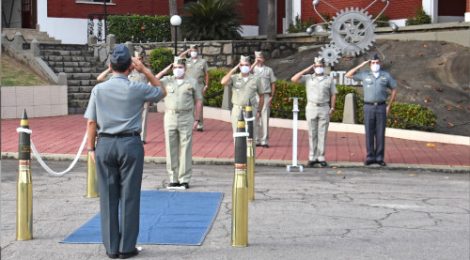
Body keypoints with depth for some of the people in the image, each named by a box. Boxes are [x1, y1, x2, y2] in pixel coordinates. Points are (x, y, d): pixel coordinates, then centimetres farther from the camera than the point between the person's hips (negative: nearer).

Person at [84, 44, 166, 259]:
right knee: (129, 196, 4)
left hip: (105, 144, 2)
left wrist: (91, 147, 10)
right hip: (130, 144, -2)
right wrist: (145, 71, 11)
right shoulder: (137, 89, -4)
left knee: (108, 197, 8)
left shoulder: (99, 89, 0)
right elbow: (162, 92, 14)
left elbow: (91, 122, 1)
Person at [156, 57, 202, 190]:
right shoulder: (167, 81, 9)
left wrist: (196, 119, 0)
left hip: (186, 118, -2)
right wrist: (165, 70, 0)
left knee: (185, 149, -1)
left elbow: (198, 101, 6)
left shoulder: (192, 82, 6)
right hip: (170, 118, 2)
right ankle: (173, 179, 11)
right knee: (171, 149, 4)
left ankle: (184, 180, 4)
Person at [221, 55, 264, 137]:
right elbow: (223, 82, -17)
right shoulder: (234, 78, 3)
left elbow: (261, 95, 11)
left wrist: (258, 110, 6)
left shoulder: (256, 79, 5)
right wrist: (233, 70, -10)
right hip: (237, 110, 0)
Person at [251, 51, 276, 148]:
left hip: (265, 96, 0)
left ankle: (265, 141, 1)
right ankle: (256, 140, 8)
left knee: (265, 118, -2)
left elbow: (273, 83, 10)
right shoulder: (253, 69, 9)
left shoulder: (269, 70, 11)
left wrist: (272, 96, 1)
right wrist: (255, 63, -16)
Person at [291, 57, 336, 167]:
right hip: (311, 108, 0)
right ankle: (312, 157, 7)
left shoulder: (329, 79, 9)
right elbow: (294, 79, -3)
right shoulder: (308, 78, 8)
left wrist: (332, 108, -2)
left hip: (324, 109, 0)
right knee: (312, 134, 3)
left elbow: (333, 95, 9)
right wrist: (306, 70, -2)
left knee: (322, 134, 1)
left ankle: (321, 157, 6)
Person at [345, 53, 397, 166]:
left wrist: (389, 106, 4)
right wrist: (361, 65, -5)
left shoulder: (386, 75, 4)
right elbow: (348, 75, -2)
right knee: (369, 133, 1)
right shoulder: (364, 74, 3)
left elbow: (394, 90, 10)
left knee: (380, 133, 1)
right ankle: (370, 157, 8)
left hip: (381, 107, 0)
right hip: (368, 107, 0)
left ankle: (379, 158, 7)